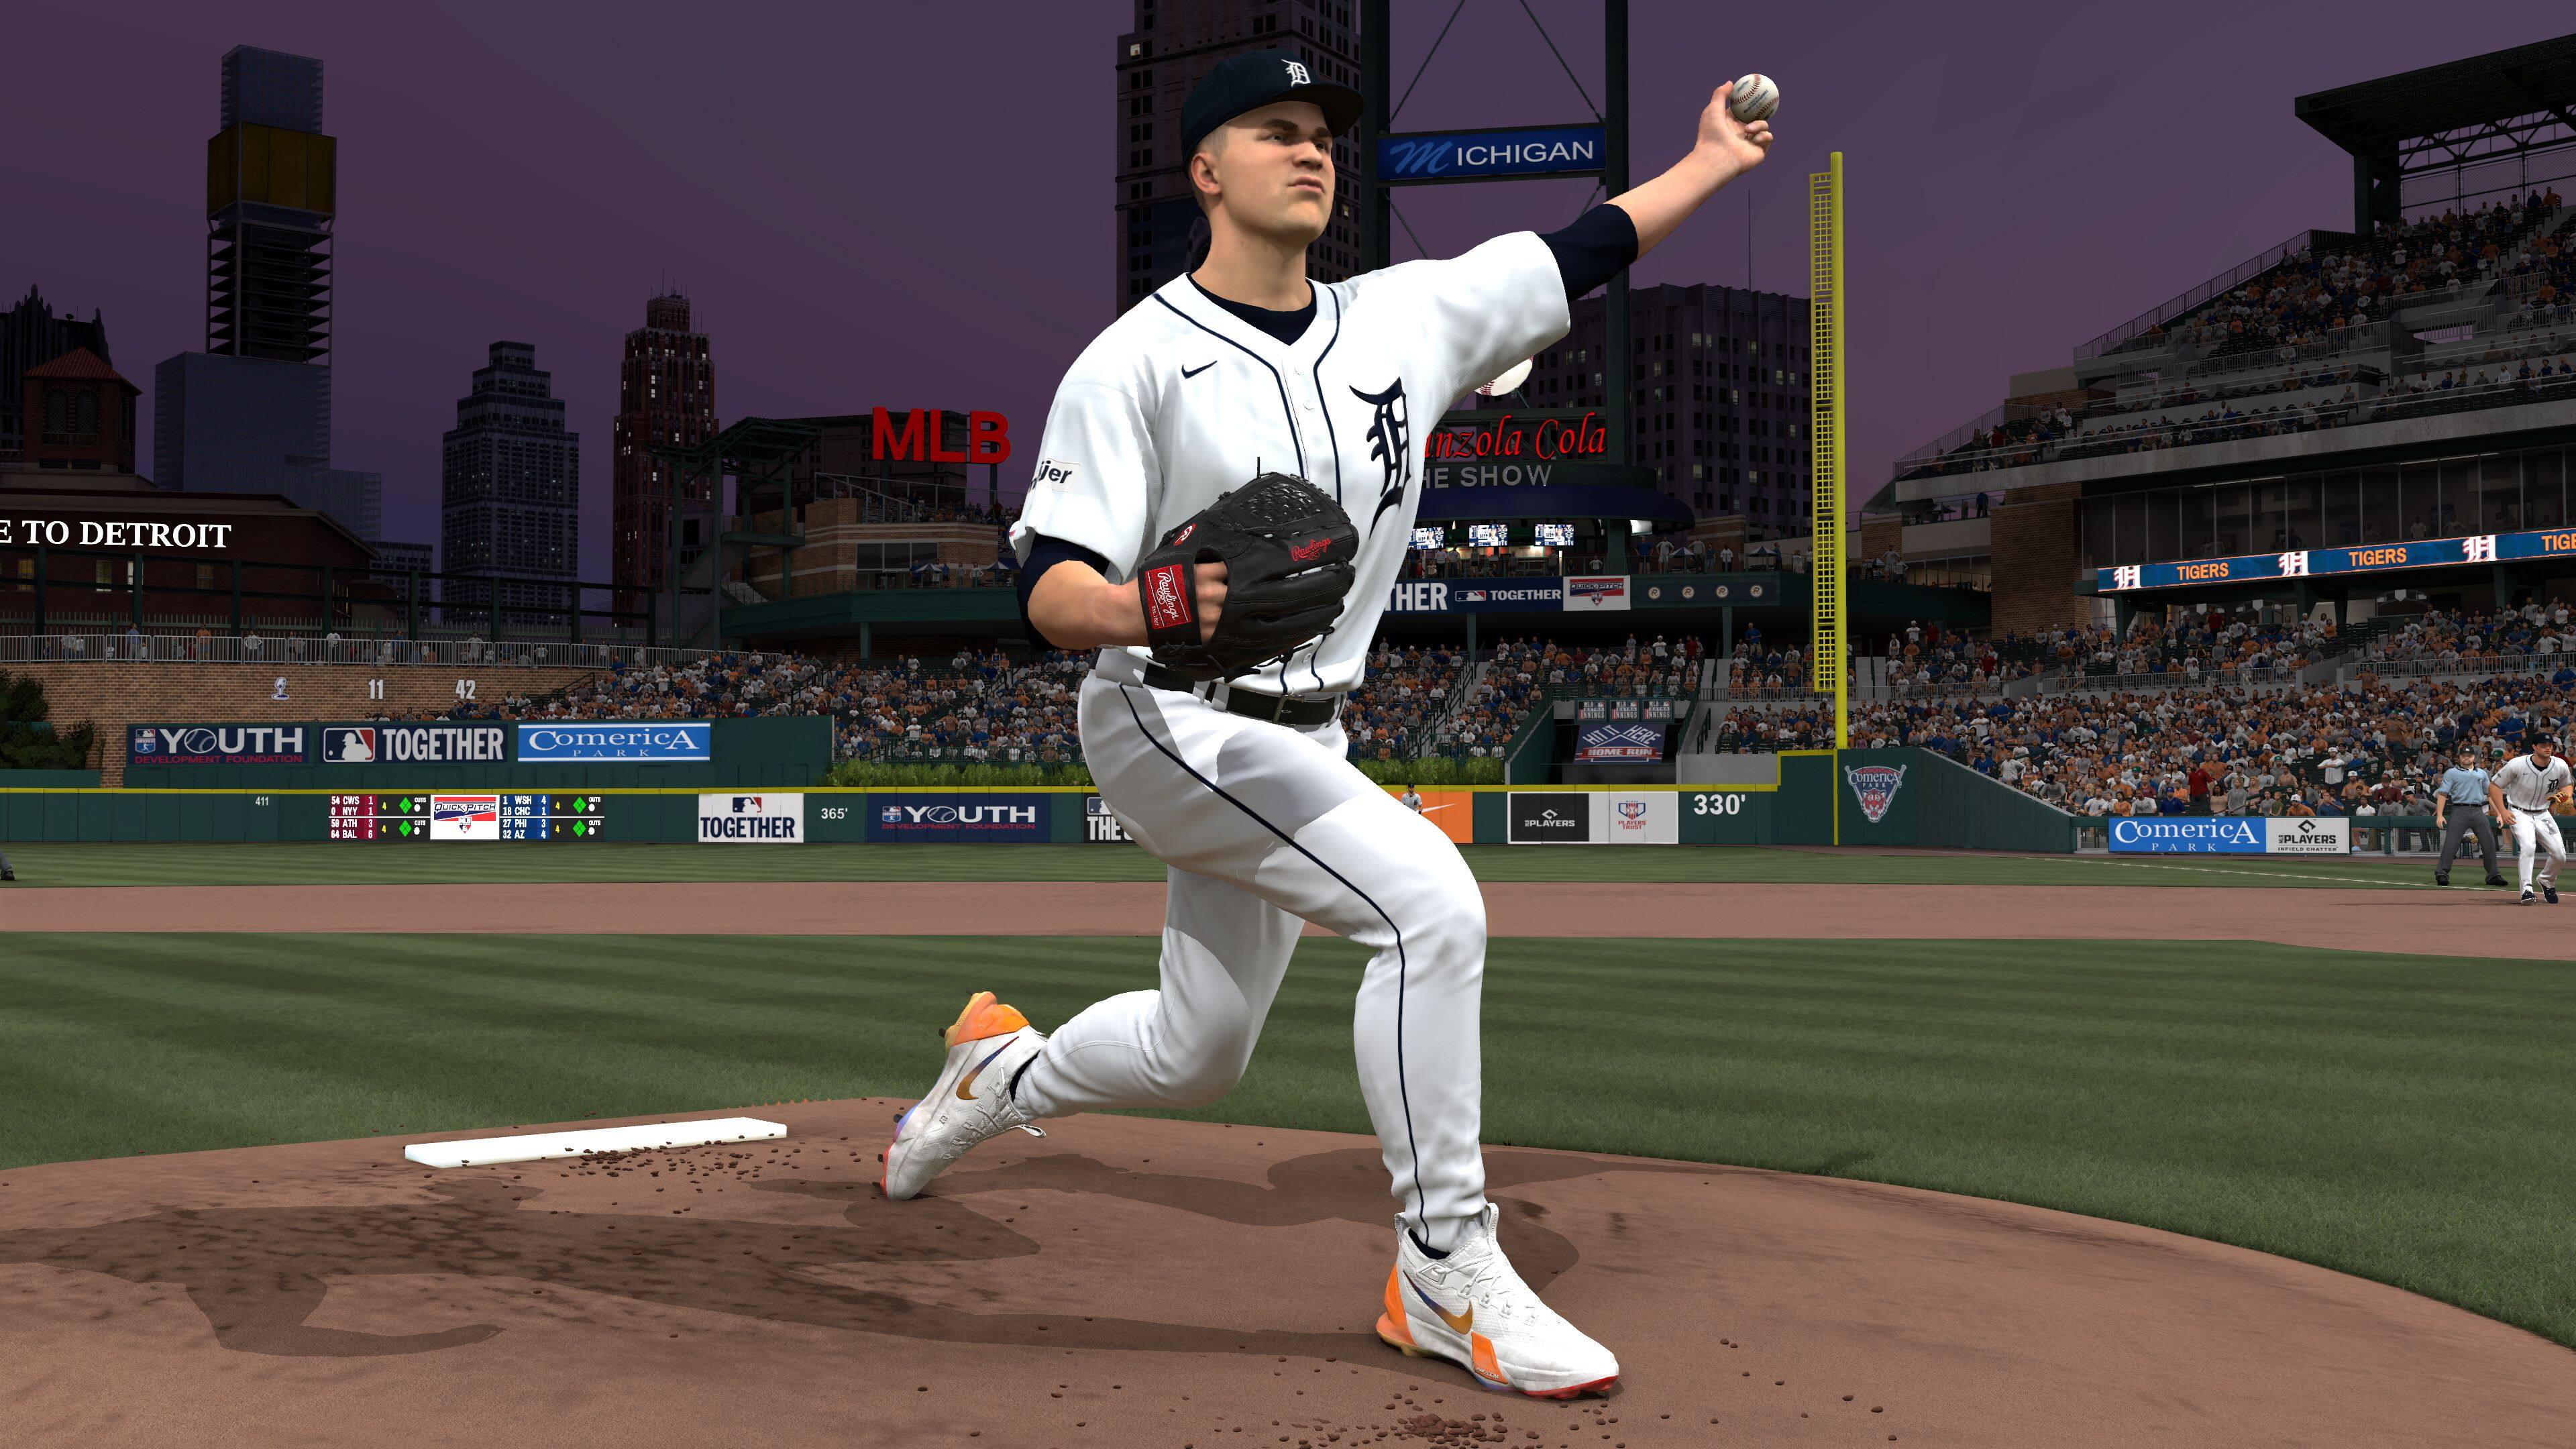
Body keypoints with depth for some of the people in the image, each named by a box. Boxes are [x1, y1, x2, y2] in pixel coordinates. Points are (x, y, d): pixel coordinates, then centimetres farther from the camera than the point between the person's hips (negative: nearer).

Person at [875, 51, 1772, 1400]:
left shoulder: (1407, 317, 3)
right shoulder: (1136, 360, -13)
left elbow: (1577, 252, 13)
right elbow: (1050, 588, -19)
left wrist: (1711, 161, 15)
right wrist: (1154, 609, -39)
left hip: (1300, 738, 7)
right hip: (1168, 725, -7)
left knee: (1194, 1057, 16)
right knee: (1431, 901, -25)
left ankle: (999, 1072, 46)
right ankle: (1445, 1277, -13)